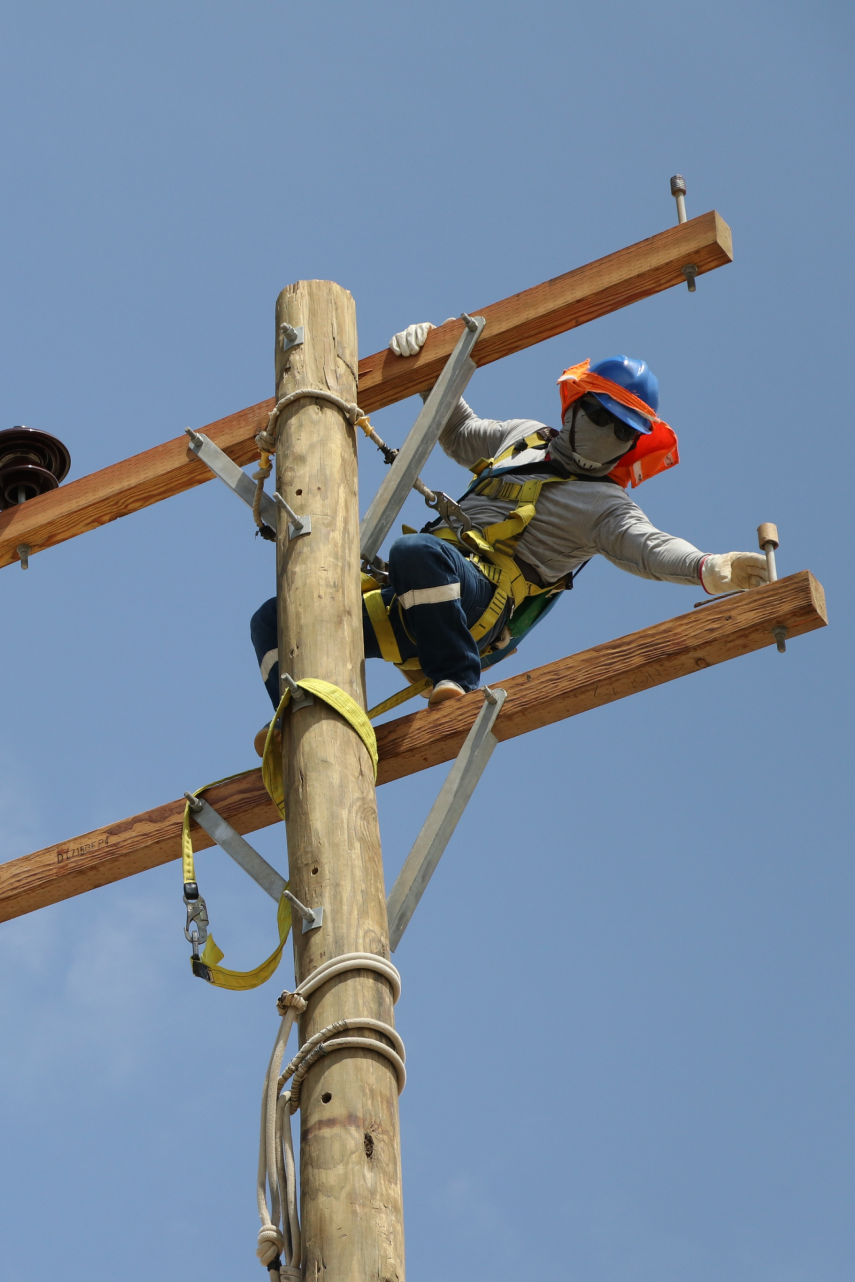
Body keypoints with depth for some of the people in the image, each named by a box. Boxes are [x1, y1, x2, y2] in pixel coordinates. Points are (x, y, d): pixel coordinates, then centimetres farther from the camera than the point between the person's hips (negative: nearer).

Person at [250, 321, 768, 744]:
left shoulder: (604, 506, 5)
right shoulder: (524, 436, 26)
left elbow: (648, 545, -14)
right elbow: (460, 434, 43)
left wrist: (707, 567, -35)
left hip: (482, 602, -7)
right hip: (419, 601, 8)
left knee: (417, 551, -42)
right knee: (275, 620, -3)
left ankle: (458, 681, -30)